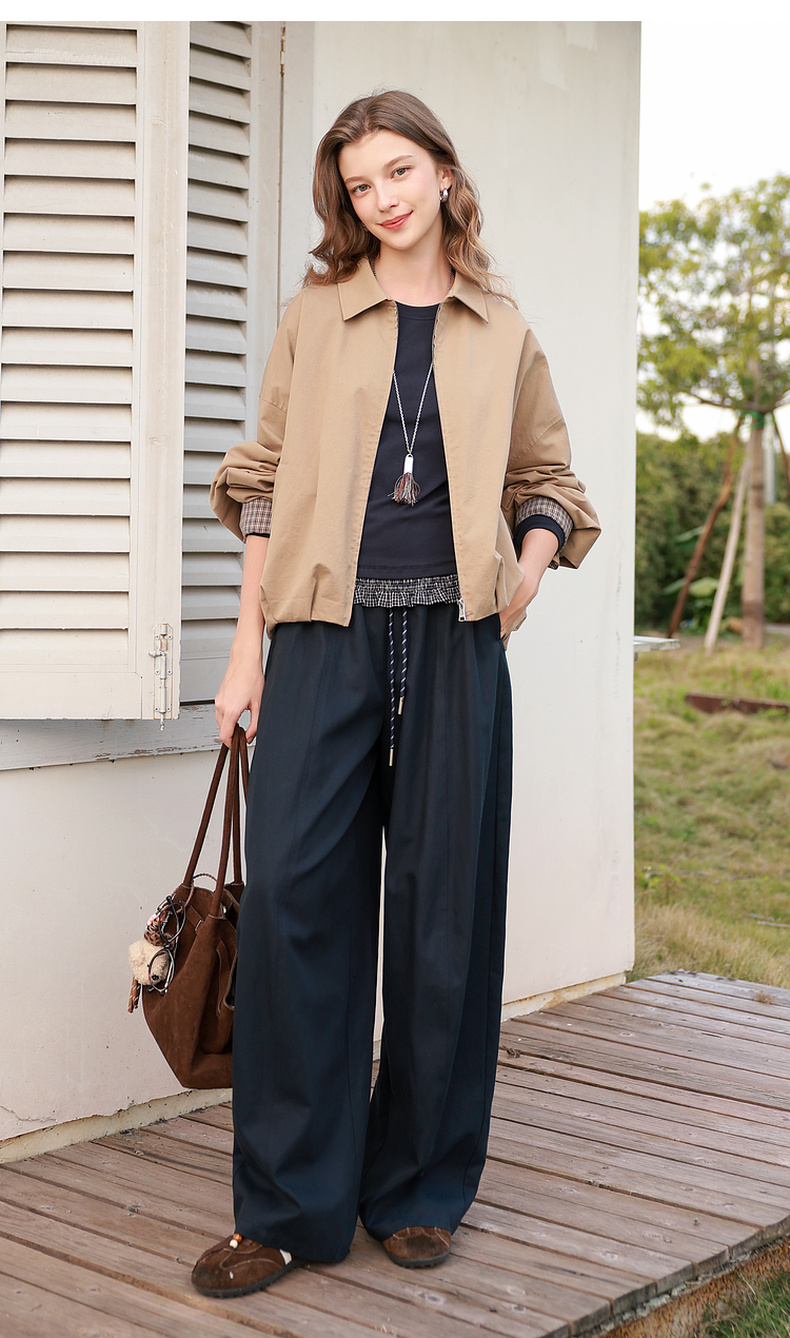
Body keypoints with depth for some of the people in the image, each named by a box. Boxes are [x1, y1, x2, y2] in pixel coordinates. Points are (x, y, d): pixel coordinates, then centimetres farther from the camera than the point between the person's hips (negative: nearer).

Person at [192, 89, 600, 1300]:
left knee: (445, 906, 3)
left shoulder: (503, 333, 13)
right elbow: (266, 482, 8)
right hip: (328, 632, -1)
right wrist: (249, 646, 2)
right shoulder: (315, 315, 11)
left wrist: (528, 570, -1)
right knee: (294, 893, -7)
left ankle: (420, 1188, 17)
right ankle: (289, 1207, 4)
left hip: (454, 640, 1)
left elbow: (547, 482, 20)